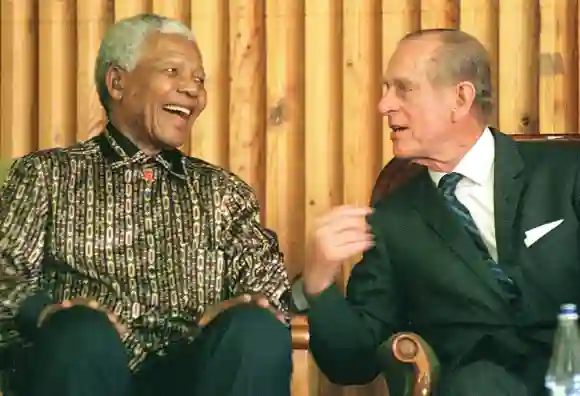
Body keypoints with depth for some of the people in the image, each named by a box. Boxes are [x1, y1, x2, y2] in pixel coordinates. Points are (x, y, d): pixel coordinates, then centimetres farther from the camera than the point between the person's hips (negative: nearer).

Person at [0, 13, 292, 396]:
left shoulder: (223, 190, 25)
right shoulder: (49, 173, 17)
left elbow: (269, 283, 12)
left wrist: (250, 309, -13)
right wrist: (44, 312, -19)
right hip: (81, 364, -2)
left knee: (257, 333, -30)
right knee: (84, 334, -36)